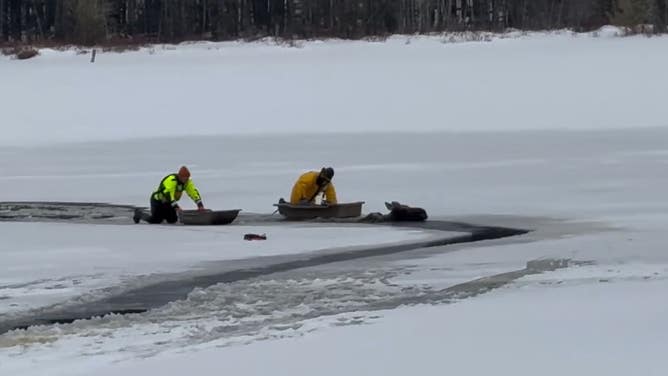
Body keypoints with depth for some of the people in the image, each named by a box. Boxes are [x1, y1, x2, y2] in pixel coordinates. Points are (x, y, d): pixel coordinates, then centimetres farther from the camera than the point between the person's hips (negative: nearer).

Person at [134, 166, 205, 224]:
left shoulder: (187, 182, -8)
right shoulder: (171, 180, -33)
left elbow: (194, 192, -11)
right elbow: (169, 194, -42)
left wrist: (200, 205, -23)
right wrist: (176, 207, -49)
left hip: (168, 203, 7)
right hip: (158, 201, -7)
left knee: (173, 220, 0)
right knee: (155, 220, -11)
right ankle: (139, 214, 15)